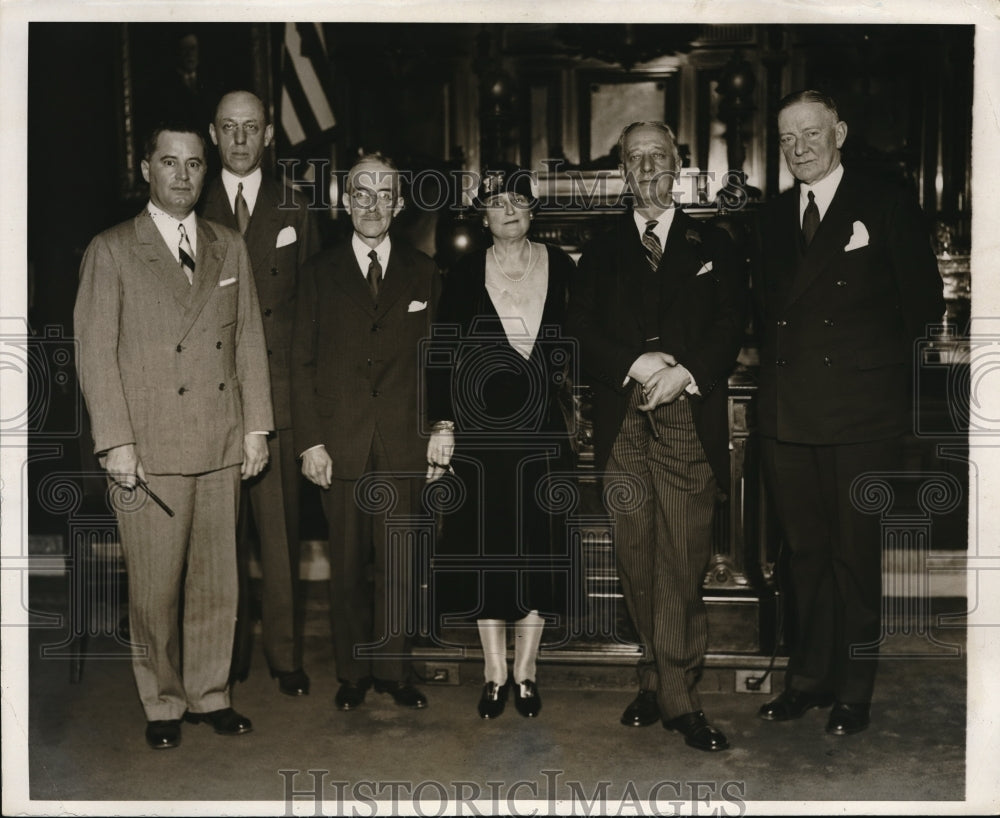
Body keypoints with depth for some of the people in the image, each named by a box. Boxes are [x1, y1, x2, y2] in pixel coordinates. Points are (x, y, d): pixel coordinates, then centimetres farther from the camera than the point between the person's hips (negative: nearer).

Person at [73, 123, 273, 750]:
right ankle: (163, 704, 22)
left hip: (223, 445, 4)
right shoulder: (112, 251, 0)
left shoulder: (230, 247, 12)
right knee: (154, 589, 4)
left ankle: (211, 694, 27)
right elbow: (95, 352, -3)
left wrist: (256, 425, 5)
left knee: (218, 581, 11)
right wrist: (116, 442, -10)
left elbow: (250, 340, 11)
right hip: (150, 449, -3)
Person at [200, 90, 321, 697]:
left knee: (281, 527, 3)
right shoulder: (195, 211, 8)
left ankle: (286, 654, 14)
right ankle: (229, 653, 20)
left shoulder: (293, 207, 10)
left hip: (278, 393, 0)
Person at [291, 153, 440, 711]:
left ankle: (392, 667, 20)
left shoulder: (423, 273, 8)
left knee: (398, 562, 5)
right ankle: (354, 671, 21)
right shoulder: (321, 272, 6)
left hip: (404, 444, 1)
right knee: (349, 564, 7)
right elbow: (303, 362, 3)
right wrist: (310, 441, -5)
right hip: (341, 444, 0)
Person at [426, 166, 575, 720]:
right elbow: (443, 355, 1)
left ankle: (525, 673, 16)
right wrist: (442, 425, -7)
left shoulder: (561, 269, 5)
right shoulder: (464, 275, 3)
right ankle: (494, 674, 16)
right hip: (479, 430, 0)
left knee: (538, 548, 3)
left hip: (542, 428, 1)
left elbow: (581, 344, 8)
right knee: (486, 548, 3)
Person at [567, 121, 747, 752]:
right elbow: (583, 331, 6)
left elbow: (732, 326, 4)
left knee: (684, 563, -7)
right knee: (637, 563, 3)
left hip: (690, 421, -1)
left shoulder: (713, 245, 14)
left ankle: (675, 694, 2)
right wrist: (634, 364, -11)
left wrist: (685, 372, -12)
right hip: (622, 425, 2)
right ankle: (660, 683, 15)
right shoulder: (601, 251, 17)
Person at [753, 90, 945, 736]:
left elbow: (925, 301, 1)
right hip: (788, 416, 4)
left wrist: (878, 359, -1)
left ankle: (853, 692, 17)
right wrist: (771, 357, 5)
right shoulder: (773, 217, 15)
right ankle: (809, 679, 26)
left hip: (861, 415, -4)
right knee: (806, 554, 13)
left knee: (856, 555, 4)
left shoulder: (887, 206, 2)